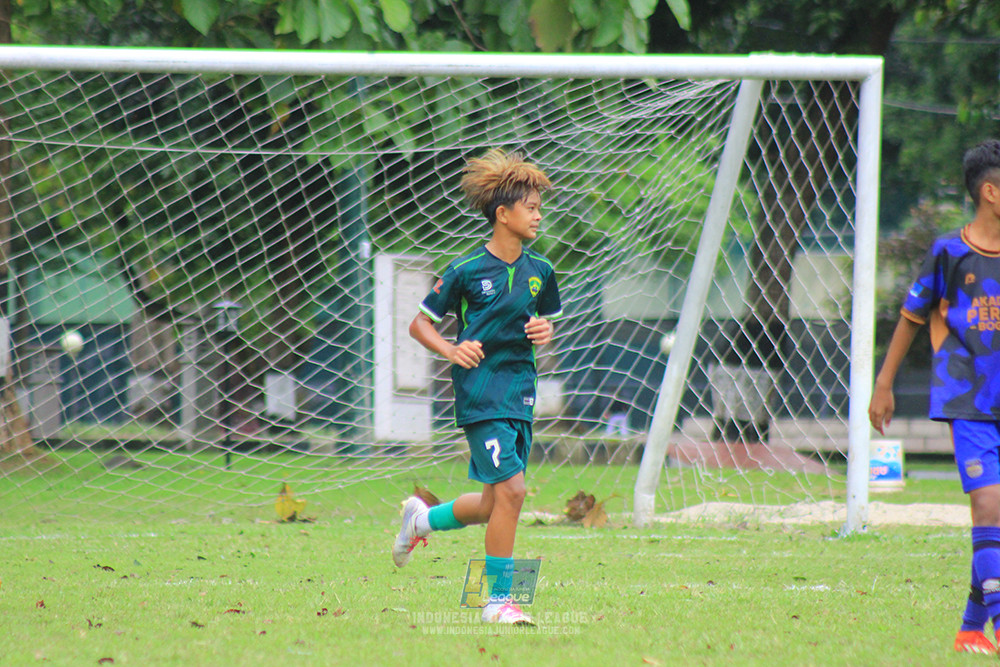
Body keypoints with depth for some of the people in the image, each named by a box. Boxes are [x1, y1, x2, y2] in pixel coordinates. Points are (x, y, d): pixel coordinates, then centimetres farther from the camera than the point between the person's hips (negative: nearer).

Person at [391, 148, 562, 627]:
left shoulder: (539, 271, 9)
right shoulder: (466, 270, -6)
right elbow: (420, 323, 2)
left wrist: (544, 331, 1)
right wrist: (450, 350, -15)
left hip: (521, 390, 6)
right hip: (481, 393, -6)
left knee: (495, 502, 10)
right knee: (510, 489, -16)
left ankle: (422, 519, 39)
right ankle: (499, 599, -7)